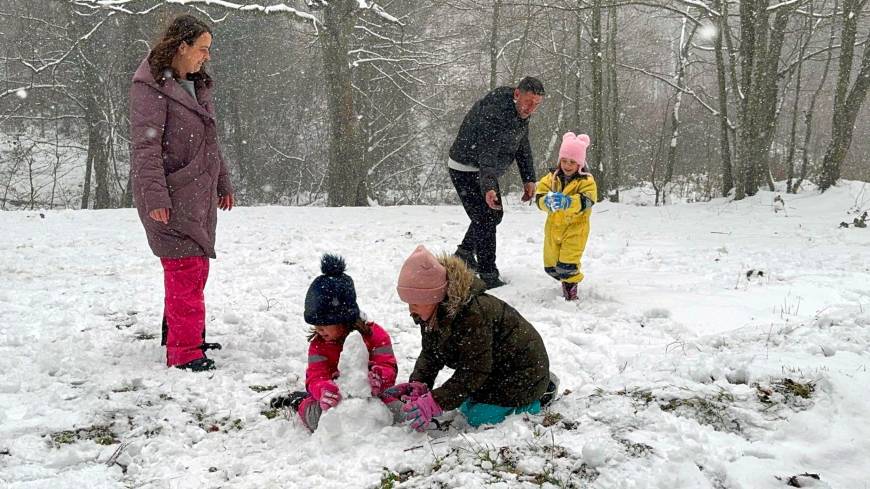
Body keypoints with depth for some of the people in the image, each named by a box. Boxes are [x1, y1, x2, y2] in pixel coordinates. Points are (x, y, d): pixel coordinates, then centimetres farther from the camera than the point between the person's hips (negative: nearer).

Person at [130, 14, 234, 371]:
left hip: (200, 194, 9)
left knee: (197, 267, 13)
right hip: (171, 196, -9)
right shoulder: (151, 86, -11)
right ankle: (184, 351, -3)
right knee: (186, 268, -9)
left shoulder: (197, 85, 16)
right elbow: (145, 145, -17)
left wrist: (222, 184, 23)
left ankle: (179, 333, 28)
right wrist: (155, 196, -22)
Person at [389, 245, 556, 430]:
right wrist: (417, 384, -22)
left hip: (522, 371, -9)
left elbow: (474, 370, -34)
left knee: (478, 418, -14)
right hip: (494, 367, 9)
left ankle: (540, 396, 5)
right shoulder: (435, 312, -8)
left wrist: (435, 403, -39)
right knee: (465, 406, 16)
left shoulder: (473, 314, -37)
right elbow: (430, 355, -3)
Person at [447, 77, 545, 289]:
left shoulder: (521, 112, 0)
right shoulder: (494, 113, -32)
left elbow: (523, 146, 11)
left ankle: (464, 253, 39)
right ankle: (489, 277, -6)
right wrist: (488, 187, -55)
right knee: (486, 220, -13)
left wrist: (528, 179, 9)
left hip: (485, 170, 10)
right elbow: (486, 153, -43)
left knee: (495, 214, 21)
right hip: (466, 169, -10)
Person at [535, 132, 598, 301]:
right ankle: (566, 280, 41)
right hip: (554, 226, 5)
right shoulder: (551, 177, 0)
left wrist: (567, 202, -46)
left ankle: (570, 284, 13)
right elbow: (539, 196, -10)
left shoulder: (586, 181, -11)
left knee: (566, 266, -14)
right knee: (550, 266, 13)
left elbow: (586, 201, -27)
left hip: (575, 227, -5)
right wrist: (547, 201, -34)